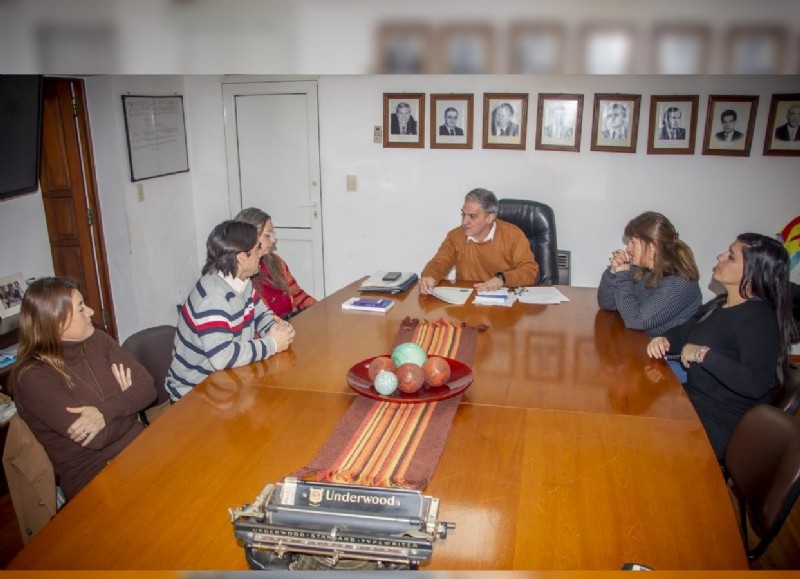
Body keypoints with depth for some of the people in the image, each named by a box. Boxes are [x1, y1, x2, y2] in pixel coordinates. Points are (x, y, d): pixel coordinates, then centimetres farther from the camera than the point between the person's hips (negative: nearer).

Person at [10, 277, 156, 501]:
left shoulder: (97, 340, 5)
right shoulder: (32, 376, -12)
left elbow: (147, 386, -3)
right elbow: (96, 438, -19)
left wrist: (106, 412, -20)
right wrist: (126, 400, -3)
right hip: (93, 476, -5)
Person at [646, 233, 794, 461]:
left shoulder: (759, 318, -21)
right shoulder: (720, 304, 8)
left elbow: (756, 384, -33)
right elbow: (685, 331, 20)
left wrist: (703, 354, -27)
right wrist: (665, 340, -3)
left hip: (719, 425, -8)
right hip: (696, 404, 8)